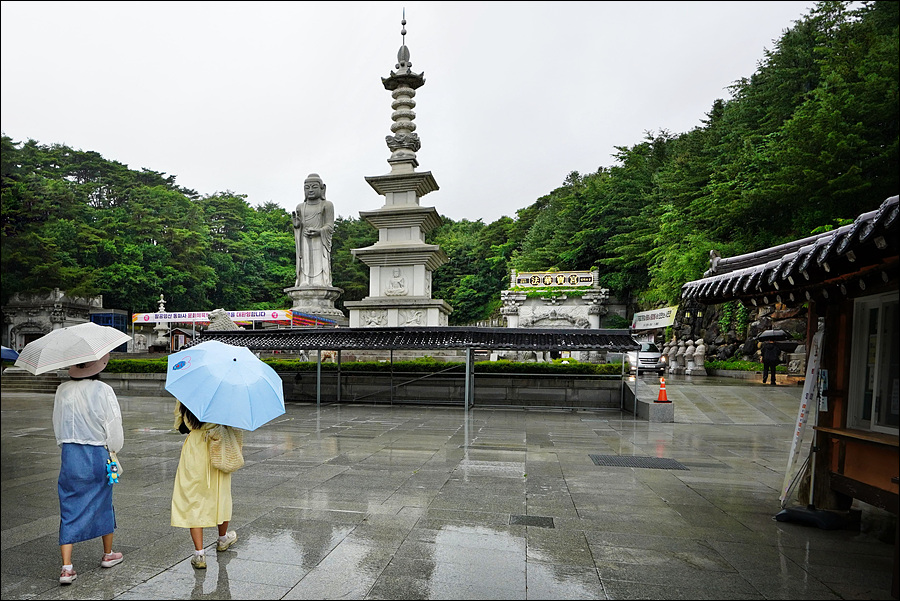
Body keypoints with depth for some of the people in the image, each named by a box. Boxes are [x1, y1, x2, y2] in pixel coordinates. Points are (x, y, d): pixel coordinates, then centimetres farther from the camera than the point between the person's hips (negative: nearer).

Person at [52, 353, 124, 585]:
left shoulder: (62, 390, 0)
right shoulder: (103, 391, -14)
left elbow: (58, 424, 10)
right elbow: (113, 425, -10)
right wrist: (113, 450, 8)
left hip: (69, 454, 3)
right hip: (97, 454, -2)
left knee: (69, 508, 9)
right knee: (103, 504, 15)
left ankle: (67, 567, 5)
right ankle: (108, 554, 32)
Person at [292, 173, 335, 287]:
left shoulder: (327, 205, 5)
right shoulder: (300, 207, 17)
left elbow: (330, 226, -1)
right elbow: (300, 227, 17)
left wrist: (318, 232, -19)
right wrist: (296, 225, -6)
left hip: (320, 242, -3)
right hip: (305, 244, 3)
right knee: (306, 270, -3)